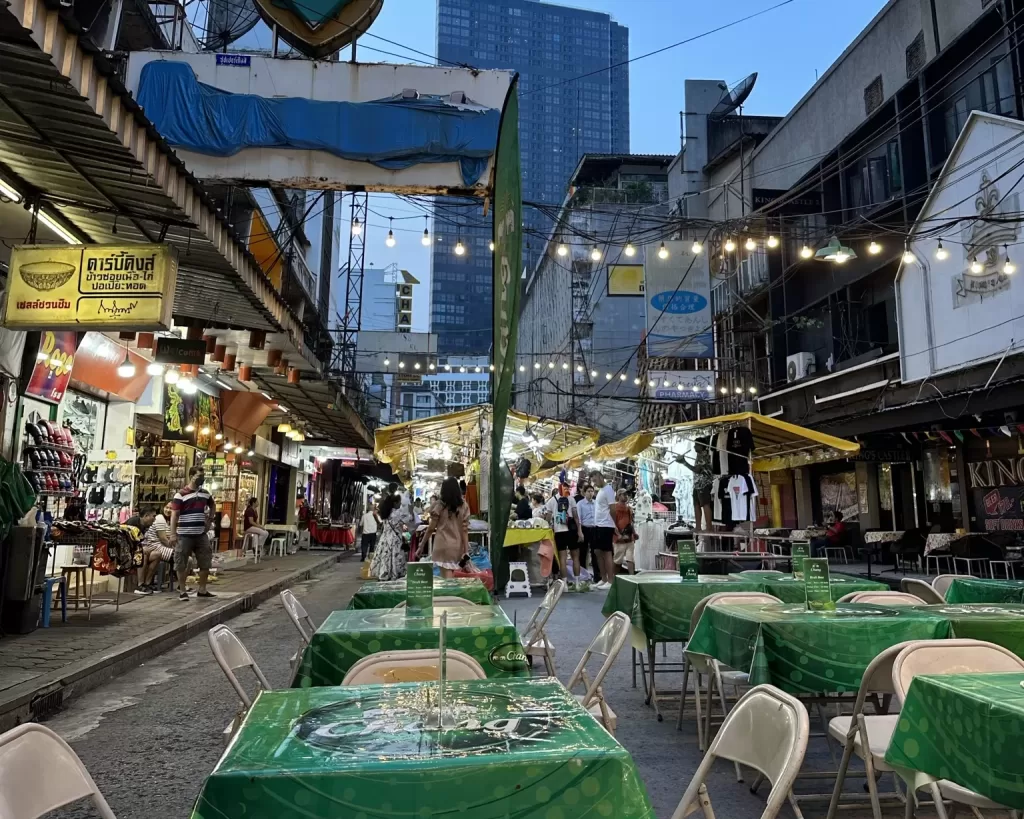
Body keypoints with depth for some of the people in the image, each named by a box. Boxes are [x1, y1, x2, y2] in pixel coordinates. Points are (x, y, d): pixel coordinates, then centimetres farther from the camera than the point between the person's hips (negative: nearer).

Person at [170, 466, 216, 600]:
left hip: (201, 534, 6)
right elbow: (174, 515, -11)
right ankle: (182, 591, 14)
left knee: (206, 563, 8)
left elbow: (212, 506, 29)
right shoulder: (181, 494, -9)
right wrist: (173, 535, -15)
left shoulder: (205, 493, 9)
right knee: (182, 564, 3)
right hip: (184, 535, -6)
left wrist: (210, 521, 17)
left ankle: (202, 590, 20)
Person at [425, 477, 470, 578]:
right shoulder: (464, 506, 1)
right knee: (451, 578, 16)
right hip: (457, 546, 3)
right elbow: (465, 529, -2)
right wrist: (466, 550, 0)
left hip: (443, 546, -3)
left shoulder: (440, 506, -4)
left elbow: (431, 528, -1)